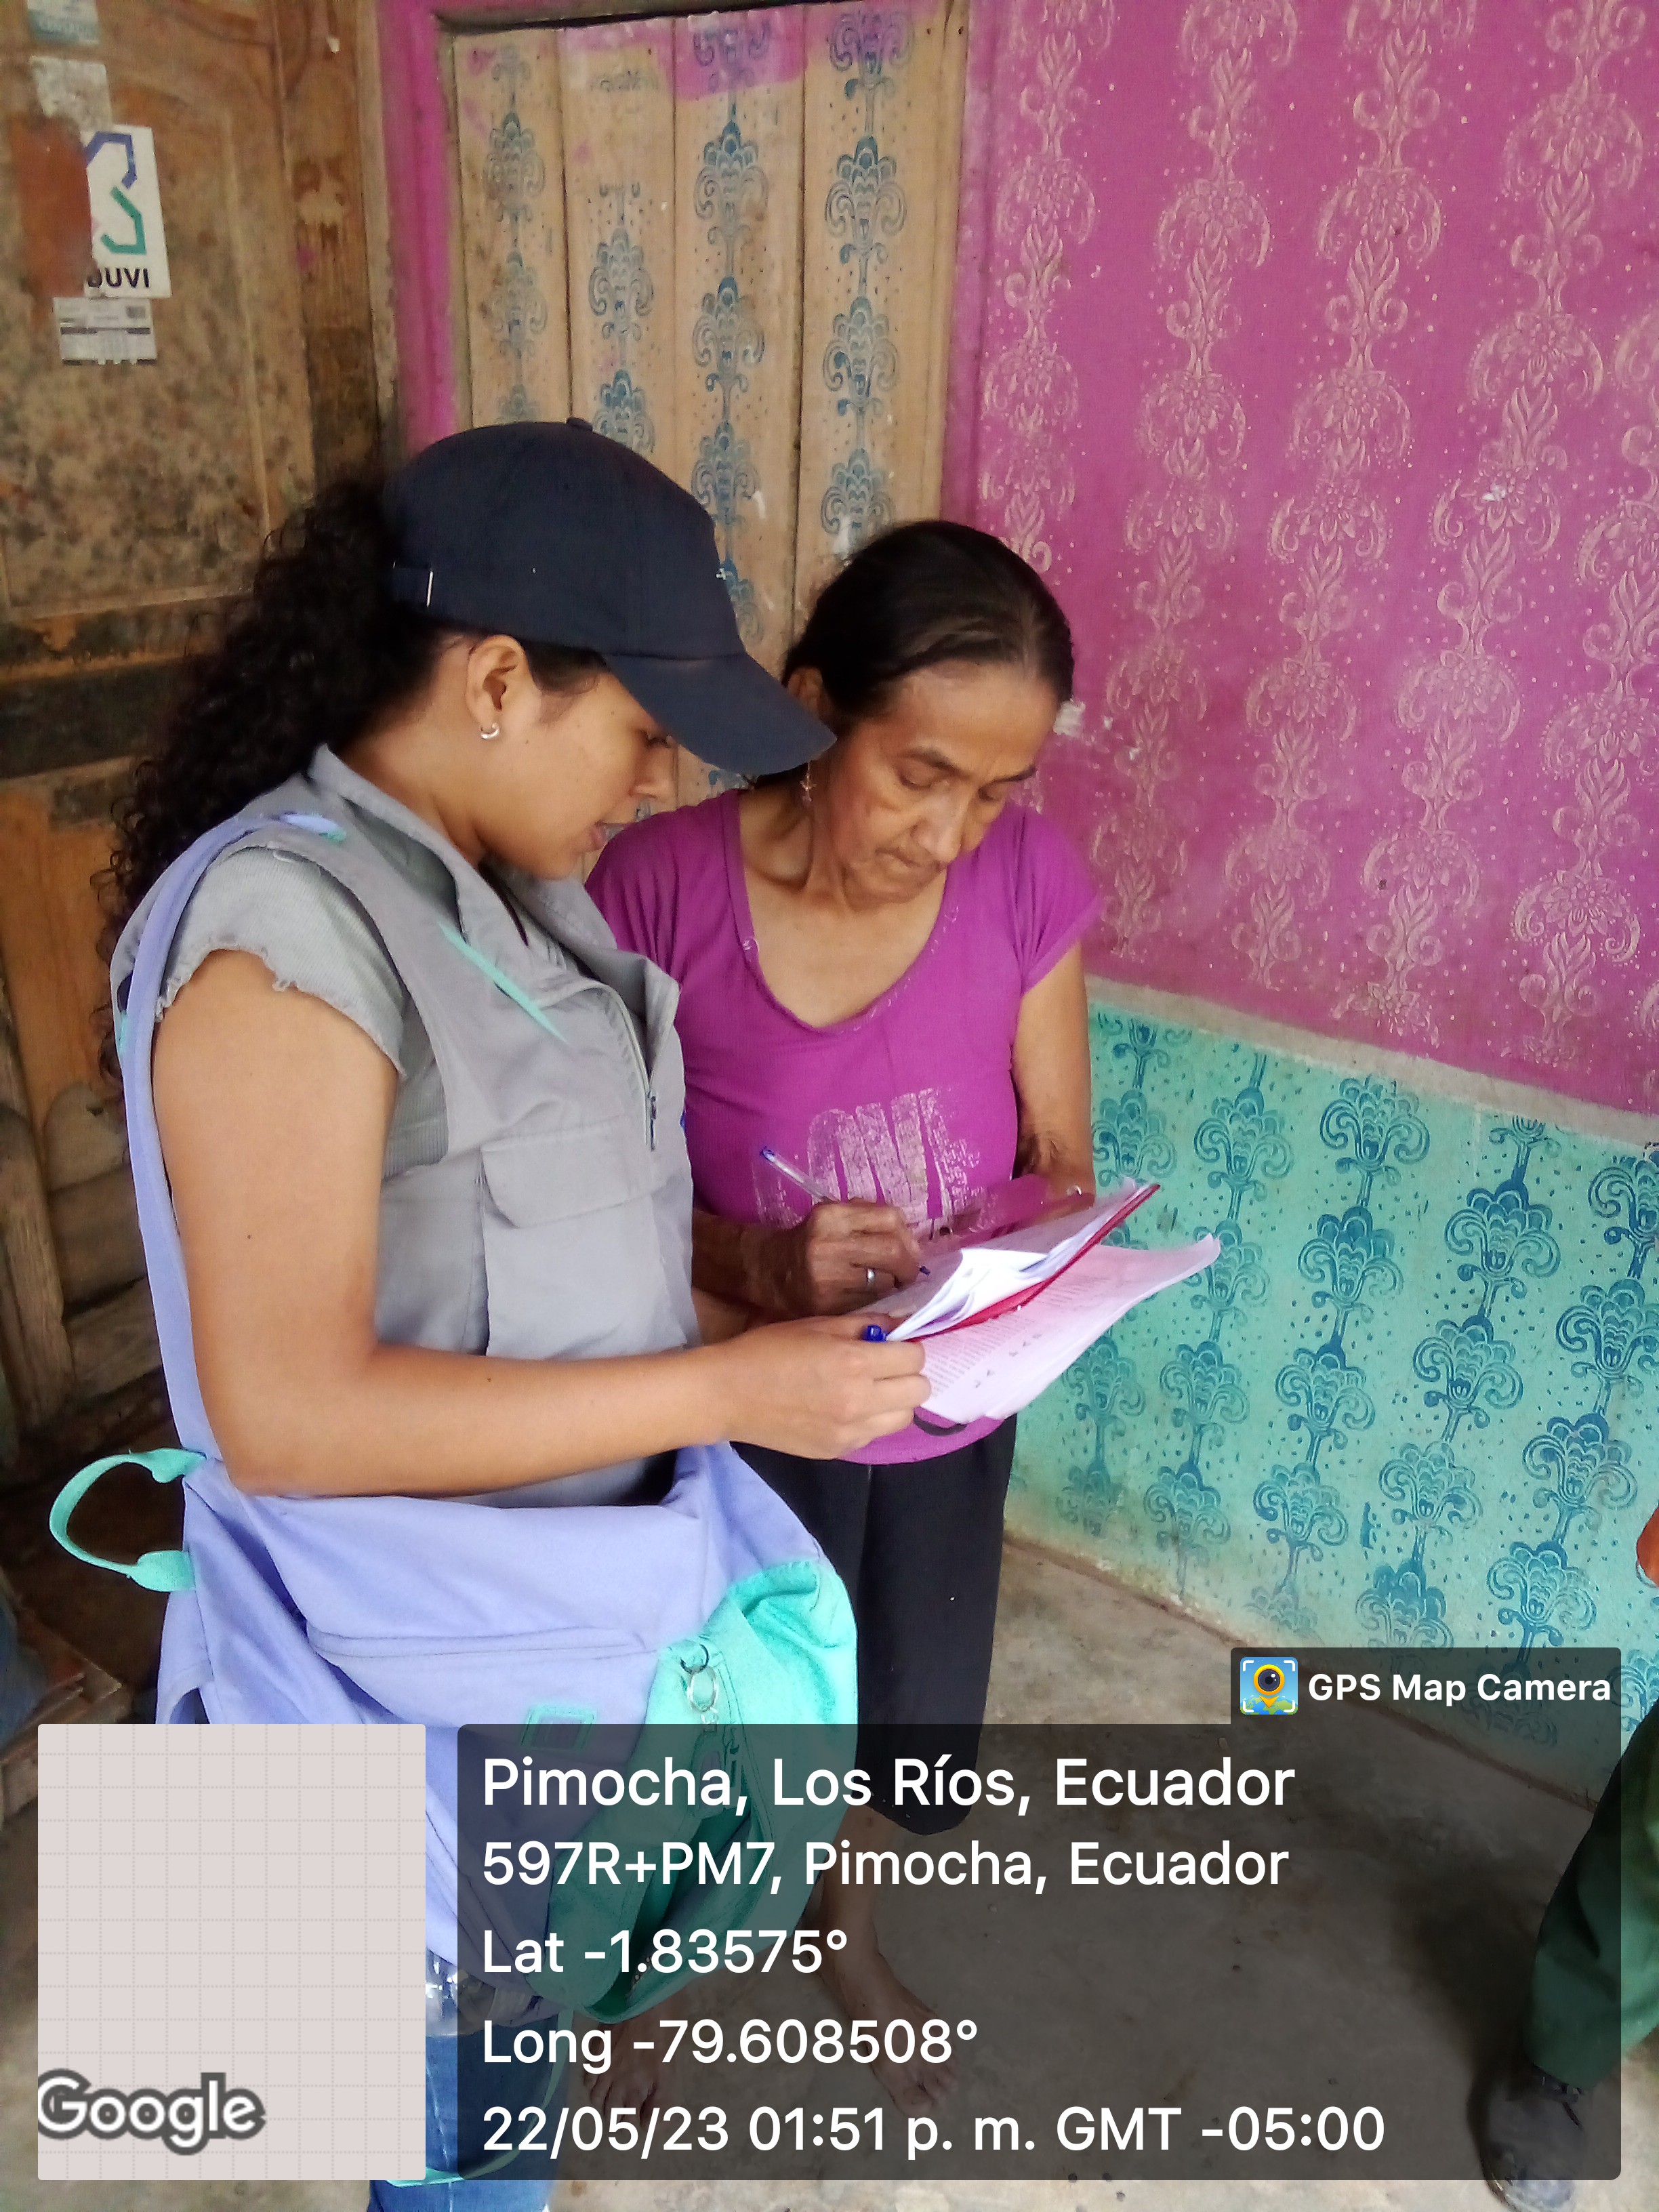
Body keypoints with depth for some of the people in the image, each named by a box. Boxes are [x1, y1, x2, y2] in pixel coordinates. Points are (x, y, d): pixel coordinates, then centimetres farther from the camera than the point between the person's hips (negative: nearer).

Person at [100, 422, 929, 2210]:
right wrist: (716, 1390, -27)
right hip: (430, 1649, -7)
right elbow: (286, 1415, -29)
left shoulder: (510, 886, -1)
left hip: (583, 1574, 8)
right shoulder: (286, 935, -27)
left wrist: (752, 1324, -4)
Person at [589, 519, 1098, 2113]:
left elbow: (1060, 1157, -3)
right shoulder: (660, 886, -20)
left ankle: (845, 1924, 57)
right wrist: (759, 1264, -31)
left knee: (918, 1761, 20)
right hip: (751, 1415, -2)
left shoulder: (1026, 880, -13)